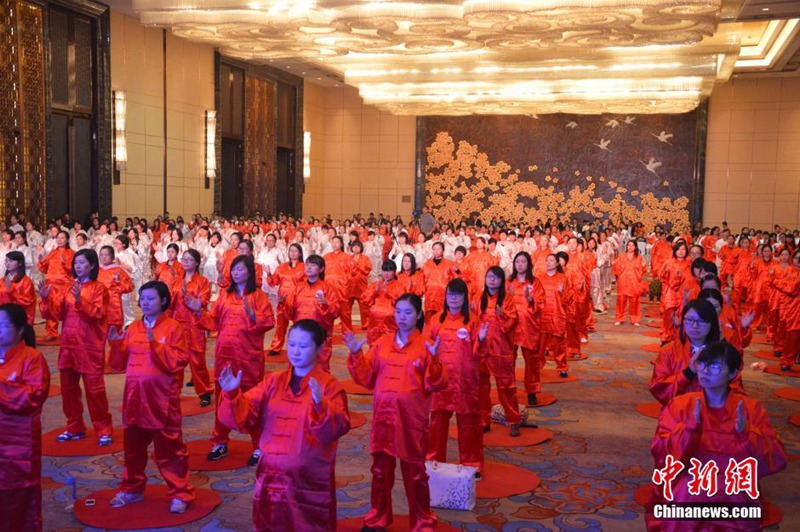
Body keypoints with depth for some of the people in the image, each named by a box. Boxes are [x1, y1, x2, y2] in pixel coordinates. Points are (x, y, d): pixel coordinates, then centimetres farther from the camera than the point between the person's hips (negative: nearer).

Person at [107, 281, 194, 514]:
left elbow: (178, 362, -16)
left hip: (162, 398, -5)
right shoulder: (133, 328, 9)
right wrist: (116, 344, -7)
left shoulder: (173, 328, -7)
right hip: (134, 397, 6)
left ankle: (180, 494, 9)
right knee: (133, 445, 16)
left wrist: (155, 343, -24)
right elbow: (120, 363, 10)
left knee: (169, 447, 0)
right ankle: (132, 489, 32)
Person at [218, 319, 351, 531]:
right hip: (271, 477, 4)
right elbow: (243, 417, -3)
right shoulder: (273, 381, 5)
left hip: (311, 481, -4)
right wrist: (232, 394, -20)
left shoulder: (329, 385, -9)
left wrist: (321, 405, -40)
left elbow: (337, 428, -23)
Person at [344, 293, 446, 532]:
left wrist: (433, 361, -26)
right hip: (383, 415, 4)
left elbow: (436, 384, -12)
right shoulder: (383, 343, 5)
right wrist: (356, 354, -7)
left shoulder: (425, 346, -6)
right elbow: (366, 378, 5)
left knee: (414, 472, 6)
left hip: (411, 418, -4)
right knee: (381, 468, 14)